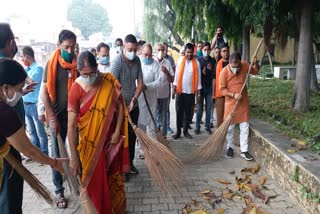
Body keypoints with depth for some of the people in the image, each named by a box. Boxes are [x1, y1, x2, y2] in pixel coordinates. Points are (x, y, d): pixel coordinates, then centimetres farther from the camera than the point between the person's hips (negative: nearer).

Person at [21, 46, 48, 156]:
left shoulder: (38, 68, -9)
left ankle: (44, 154, 13)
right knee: (31, 131, 15)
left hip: (35, 105, -7)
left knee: (40, 131, 3)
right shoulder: (27, 69, 12)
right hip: (26, 104, 7)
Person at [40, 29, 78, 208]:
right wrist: (52, 117, -10)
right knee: (58, 153, 8)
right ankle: (59, 190, 21)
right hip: (58, 115, -2)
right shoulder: (52, 63, -6)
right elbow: (44, 92, -6)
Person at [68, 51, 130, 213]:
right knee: (94, 180, 11)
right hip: (90, 143, -2)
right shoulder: (76, 89, -16)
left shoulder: (109, 81, -9)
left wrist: (117, 132, -8)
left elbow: (120, 106, 0)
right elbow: (71, 126, -16)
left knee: (114, 176, 17)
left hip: (111, 139, 2)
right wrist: (74, 157, -17)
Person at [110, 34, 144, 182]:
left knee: (132, 135, 14)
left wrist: (133, 101, -11)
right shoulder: (117, 61, -18)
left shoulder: (137, 61, 0)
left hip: (133, 105, 5)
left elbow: (140, 83, 1)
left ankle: (130, 162, 31)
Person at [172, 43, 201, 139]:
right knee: (179, 111, 3)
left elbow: (198, 77, 1)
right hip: (180, 90, 0)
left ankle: (185, 131, 19)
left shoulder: (196, 62, 0)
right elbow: (176, 75, 3)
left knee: (188, 112, 8)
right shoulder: (180, 61, 1)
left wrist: (198, 90, -1)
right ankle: (178, 131, 10)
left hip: (191, 91, 0)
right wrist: (174, 88, -1)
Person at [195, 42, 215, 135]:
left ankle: (207, 126, 17)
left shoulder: (213, 60, 4)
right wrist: (202, 72, -19)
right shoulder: (198, 60, -1)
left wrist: (211, 69, -15)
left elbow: (215, 75, 4)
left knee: (209, 108, 7)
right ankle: (197, 127, 12)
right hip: (200, 87, -2)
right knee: (199, 108, 3)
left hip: (209, 87, 2)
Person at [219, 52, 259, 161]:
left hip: (244, 101, 3)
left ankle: (244, 150, 15)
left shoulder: (244, 65, -5)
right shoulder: (224, 71, -15)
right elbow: (222, 89, -13)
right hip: (231, 102, -3)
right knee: (230, 127, 7)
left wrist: (255, 63, -7)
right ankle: (230, 147, 26)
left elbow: (255, 71, 12)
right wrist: (233, 95, -24)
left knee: (245, 127, 5)